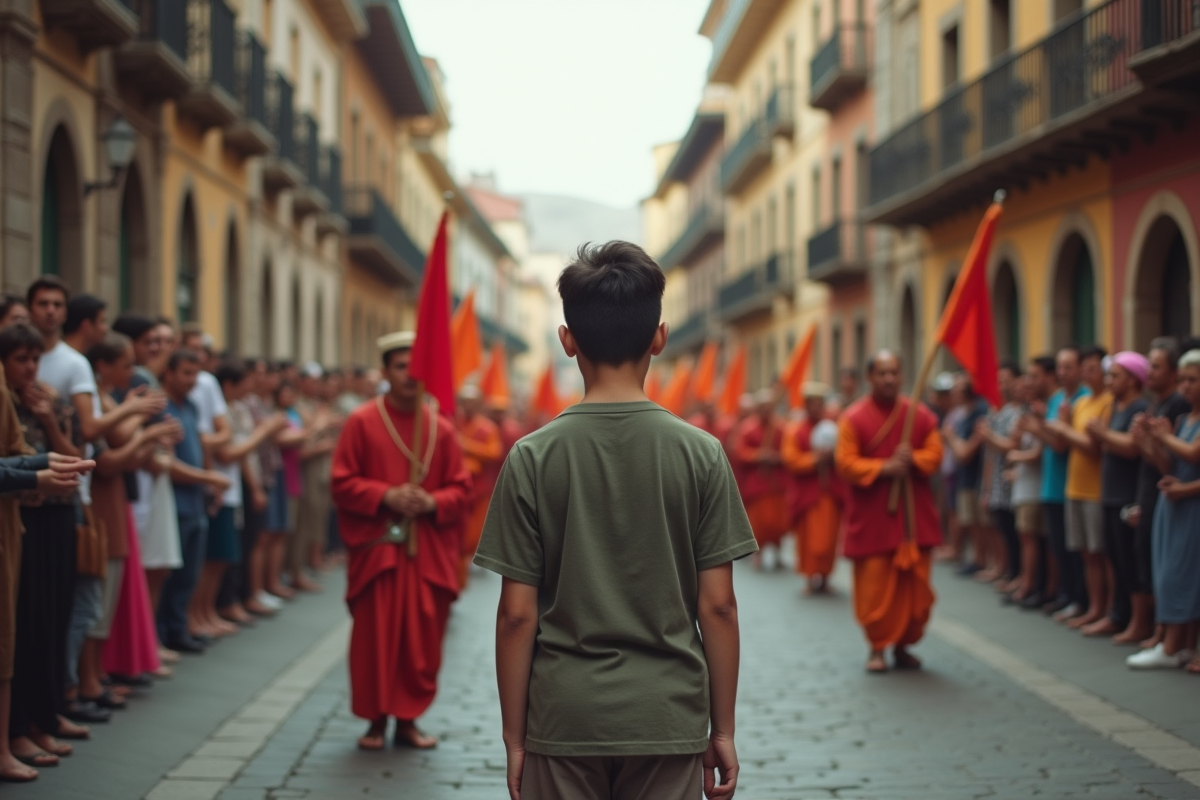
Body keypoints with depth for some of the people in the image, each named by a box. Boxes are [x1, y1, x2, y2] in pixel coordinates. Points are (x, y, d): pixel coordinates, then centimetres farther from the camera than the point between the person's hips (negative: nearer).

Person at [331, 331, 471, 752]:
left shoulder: (442, 429, 6)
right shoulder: (361, 422, -1)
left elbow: (461, 488, 8)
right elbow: (342, 484, -2)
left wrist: (432, 503, -12)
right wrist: (386, 497, -15)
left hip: (428, 554, 2)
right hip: (377, 548, -2)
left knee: (422, 638, 4)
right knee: (374, 638, 0)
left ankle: (408, 719, 16)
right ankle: (376, 720, 12)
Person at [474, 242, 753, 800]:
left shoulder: (532, 458, -5)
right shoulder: (700, 454, -4)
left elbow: (518, 614, -5)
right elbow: (717, 606, -3)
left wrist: (513, 737, 4)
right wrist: (722, 730, 6)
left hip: (564, 718, 0)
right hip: (669, 715, 0)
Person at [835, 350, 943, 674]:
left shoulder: (920, 415, 4)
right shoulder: (854, 418, -5)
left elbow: (935, 453, 4)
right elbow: (845, 464, -9)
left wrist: (912, 459, -16)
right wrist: (883, 468, -20)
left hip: (913, 515, 3)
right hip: (872, 517, -3)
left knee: (915, 585, 5)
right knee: (875, 586, -2)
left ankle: (903, 645, 19)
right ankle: (877, 648, 11)